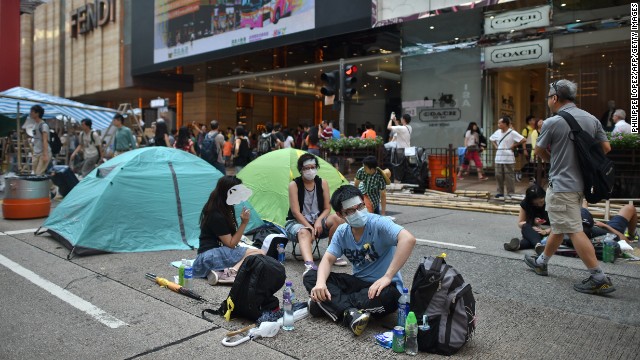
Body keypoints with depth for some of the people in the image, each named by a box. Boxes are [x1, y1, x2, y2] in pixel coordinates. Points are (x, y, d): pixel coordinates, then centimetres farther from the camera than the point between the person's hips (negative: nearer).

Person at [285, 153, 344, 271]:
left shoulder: (322, 183, 1)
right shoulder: (294, 185, -9)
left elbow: (327, 208, 0)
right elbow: (295, 212, -14)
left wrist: (319, 221, -19)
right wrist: (310, 227, -24)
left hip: (318, 221, 3)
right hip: (297, 222, -3)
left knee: (336, 218, -26)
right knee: (304, 232, -39)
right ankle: (309, 265, -64)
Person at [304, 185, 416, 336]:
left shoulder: (378, 223, -20)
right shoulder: (342, 232, 0)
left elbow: (408, 239, -36)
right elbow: (327, 260, -5)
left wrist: (387, 277, -39)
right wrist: (320, 283, -28)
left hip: (383, 286, -5)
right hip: (358, 282, 5)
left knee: (385, 297, -41)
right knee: (310, 277, -10)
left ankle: (330, 305, -21)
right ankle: (350, 312, -28)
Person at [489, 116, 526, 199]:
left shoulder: (512, 133, -11)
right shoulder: (497, 132, 7)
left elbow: (523, 140, -15)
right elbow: (491, 139, 25)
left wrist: (514, 146, -11)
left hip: (508, 159, -6)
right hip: (498, 158, 6)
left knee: (509, 176, 1)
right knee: (498, 176, 9)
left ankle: (511, 193, 9)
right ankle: (500, 192, 19)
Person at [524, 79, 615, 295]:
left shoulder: (552, 123, -13)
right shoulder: (592, 119, 6)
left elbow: (539, 151, -1)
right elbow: (606, 148, 10)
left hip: (561, 185, -8)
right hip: (581, 183, 9)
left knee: (574, 231, -7)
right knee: (559, 227, 18)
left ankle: (599, 278, -7)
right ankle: (541, 263, 32)